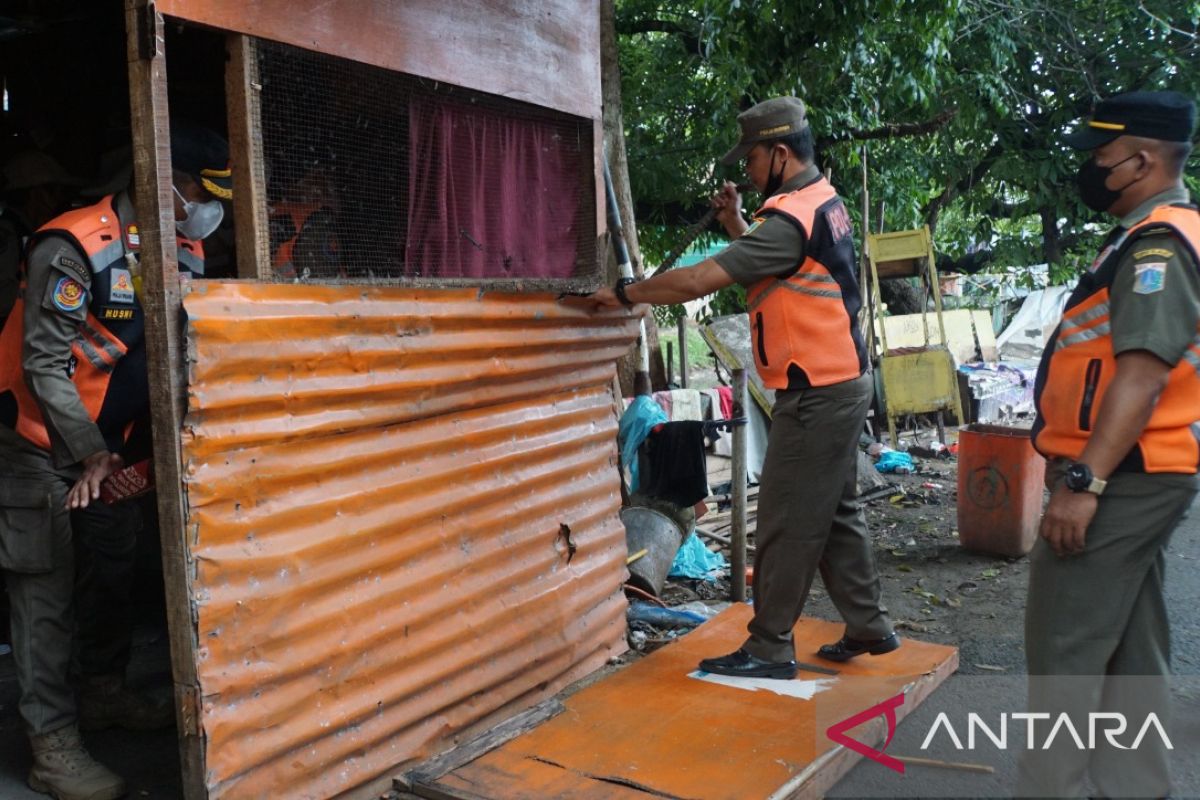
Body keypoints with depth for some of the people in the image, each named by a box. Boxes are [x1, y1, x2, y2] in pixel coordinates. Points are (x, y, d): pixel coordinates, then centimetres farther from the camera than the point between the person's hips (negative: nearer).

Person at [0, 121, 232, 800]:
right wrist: (88, 456, -27)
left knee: (114, 568, 16)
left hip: (104, 440, 8)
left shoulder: (184, 252, -1)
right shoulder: (73, 248, -24)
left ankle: (105, 694, 33)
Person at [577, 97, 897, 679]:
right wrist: (737, 225, 7)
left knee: (786, 523, -3)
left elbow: (699, 280, -23)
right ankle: (869, 627, 27)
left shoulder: (790, 217, -19)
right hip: (842, 384, 10)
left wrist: (624, 294, -12)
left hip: (815, 395, -10)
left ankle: (769, 650, 7)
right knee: (836, 513, 18)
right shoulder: (824, 202, 12)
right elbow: (770, 263, 21)